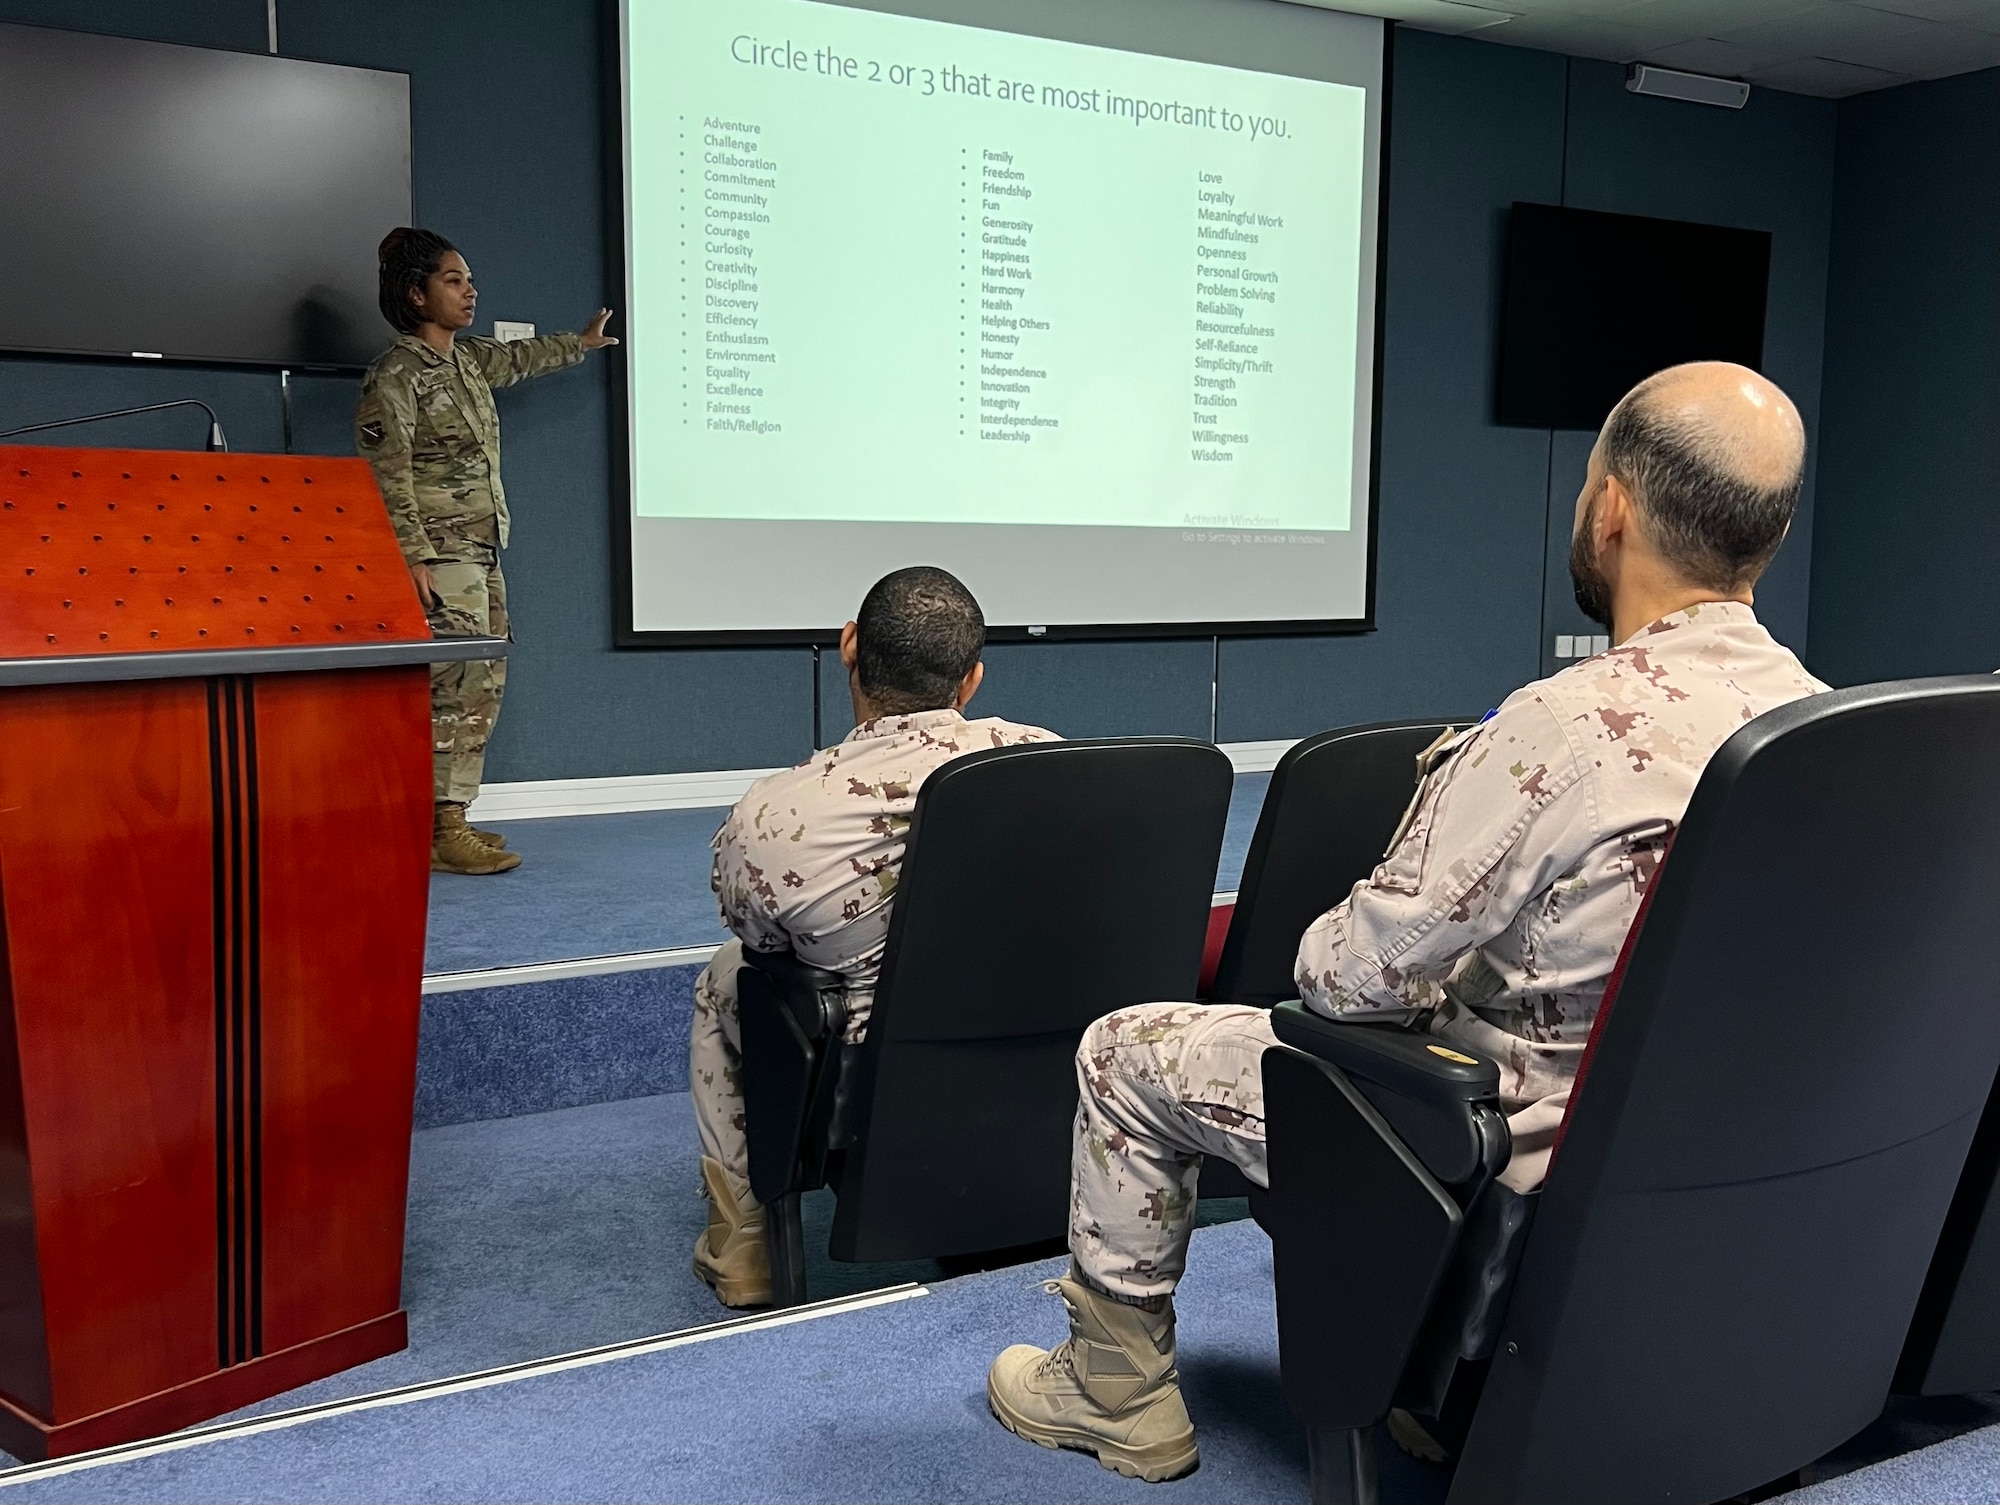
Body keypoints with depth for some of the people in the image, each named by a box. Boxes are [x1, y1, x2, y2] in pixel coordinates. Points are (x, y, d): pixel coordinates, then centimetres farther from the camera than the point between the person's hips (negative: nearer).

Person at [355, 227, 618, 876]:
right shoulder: (395, 376, -10)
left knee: (482, 688, 8)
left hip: (483, 554, 9)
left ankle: (452, 819, 13)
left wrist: (583, 342, 53)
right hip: (441, 558, -9)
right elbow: (388, 479, -15)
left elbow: (519, 358, 38)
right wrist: (413, 557, -23)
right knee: (457, 685, -14)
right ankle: (442, 832, -12)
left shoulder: (468, 360, 16)